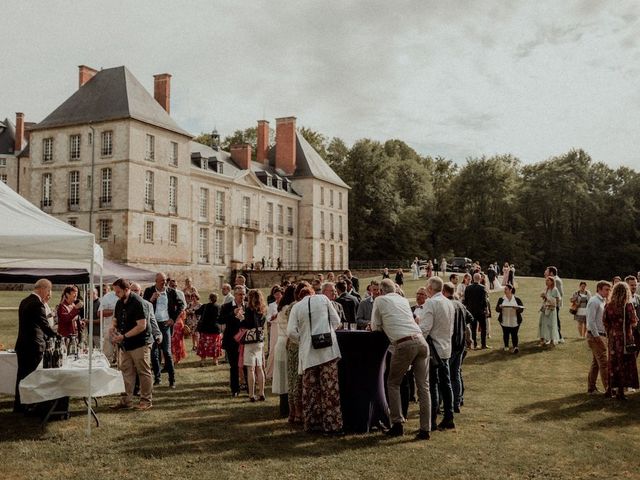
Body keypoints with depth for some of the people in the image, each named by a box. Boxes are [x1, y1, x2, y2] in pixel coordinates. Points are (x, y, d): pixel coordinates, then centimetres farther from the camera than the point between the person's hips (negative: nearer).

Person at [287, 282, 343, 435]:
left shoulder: (296, 307, 6)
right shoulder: (323, 299, 7)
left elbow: (291, 332, -2)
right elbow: (336, 321, 7)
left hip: (308, 353, 1)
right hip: (328, 350, -1)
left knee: (310, 390, 10)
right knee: (330, 389, 0)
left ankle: (312, 423, 16)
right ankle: (332, 425, 0)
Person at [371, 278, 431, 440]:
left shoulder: (380, 300, 11)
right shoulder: (404, 300, 25)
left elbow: (375, 327, 15)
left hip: (403, 344, -5)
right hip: (421, 340, 5)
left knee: (393, 384, 12)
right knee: (423, 386, 6)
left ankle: (397, 424, 8)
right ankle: (425, 429, 6)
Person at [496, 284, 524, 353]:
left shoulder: (517, 300, 3)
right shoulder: (501, 300, 6)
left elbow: (522, 309, 0)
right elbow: (497, 309, 2)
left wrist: (517, 308, -21)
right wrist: (500, 307, -20)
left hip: (514, 321, -2)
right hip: (504, 321, 2)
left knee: (514, 334, -8)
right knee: (506, 334, 8)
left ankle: (515, 347, -10)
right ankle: (506, 346, 22)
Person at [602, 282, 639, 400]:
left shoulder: (608, 306, -2)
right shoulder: (628, 306, -13)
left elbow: (605, 322, 1)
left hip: (612, 338, 4)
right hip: (625, 338, -4)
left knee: (612, 362, 15)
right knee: (624, 363, 5)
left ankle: (611, 387, 23)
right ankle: (620, 391, 6)